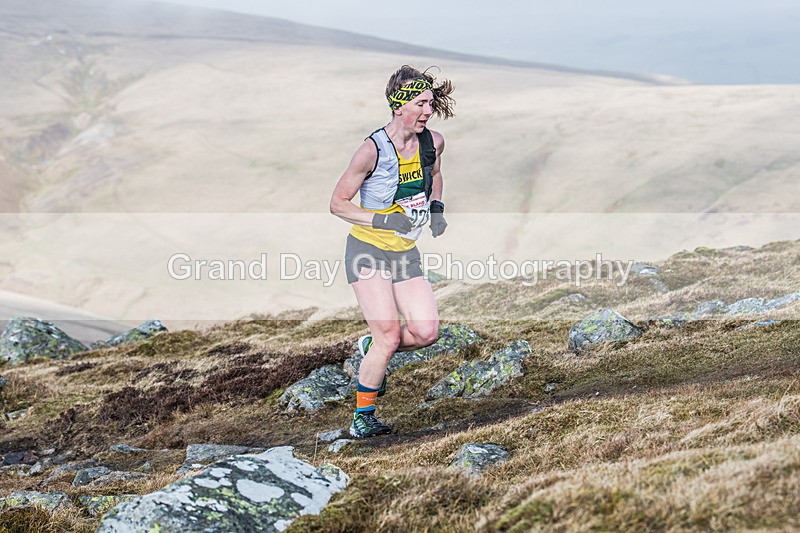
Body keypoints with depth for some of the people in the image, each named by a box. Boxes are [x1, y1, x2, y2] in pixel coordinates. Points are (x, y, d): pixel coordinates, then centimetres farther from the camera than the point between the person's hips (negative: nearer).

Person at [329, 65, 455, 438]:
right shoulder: (373, 149, -17)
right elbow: (338, 204, -10)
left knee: (426, 332, -9)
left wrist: (436, 208, 5)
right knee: (389, 336, -13)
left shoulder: (434, 142, -1)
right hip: (368, 251, -5)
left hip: (406, 253, 5)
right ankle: (363, 417, 5)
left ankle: (371, 349, 23)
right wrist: (381, 220, -21)